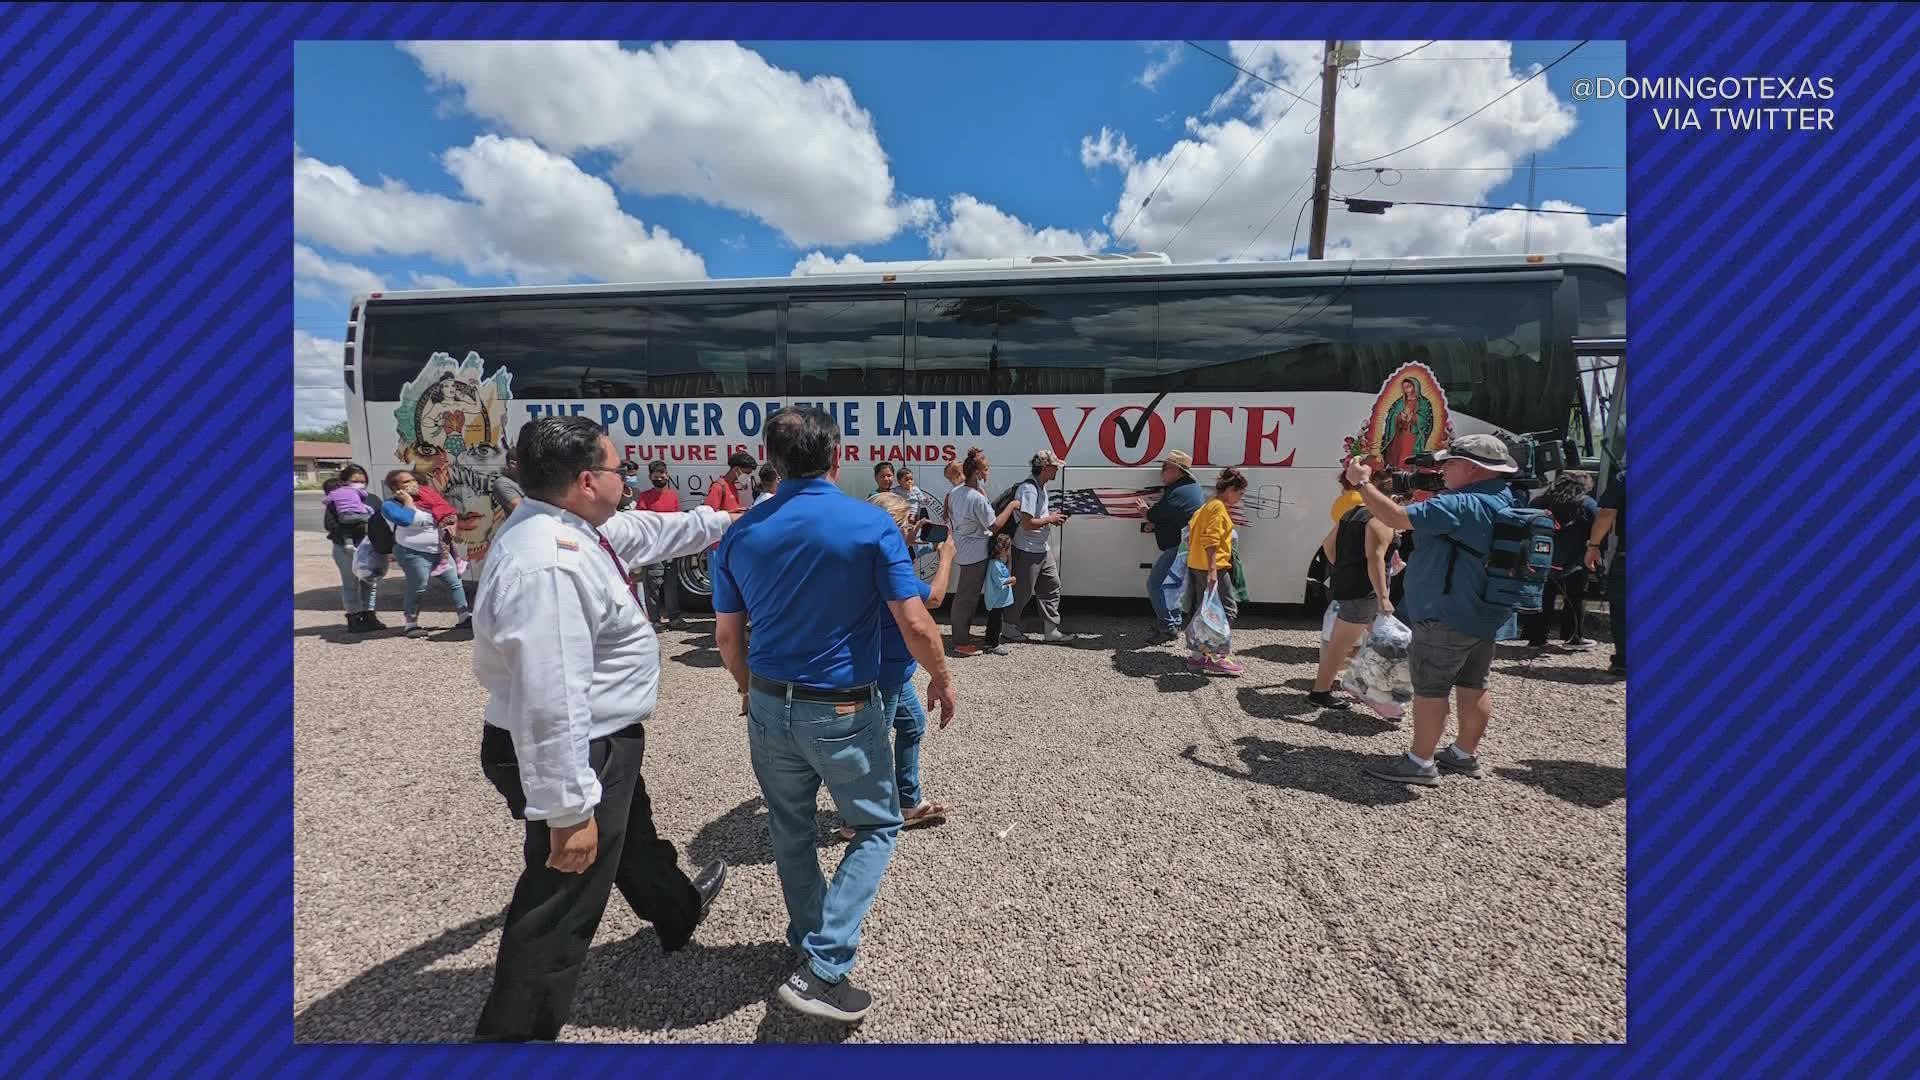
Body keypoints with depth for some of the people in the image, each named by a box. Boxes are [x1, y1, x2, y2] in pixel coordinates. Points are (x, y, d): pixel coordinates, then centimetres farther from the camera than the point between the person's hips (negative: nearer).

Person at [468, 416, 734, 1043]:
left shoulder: (570, 528, -1)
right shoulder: (548, 563, -33)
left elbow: (647, 532, 18)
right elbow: (550, 699, -34)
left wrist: (723, 523, 26)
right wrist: (569, 807, -29)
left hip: (597, 740, 11)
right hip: (573, 751, -11)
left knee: (632, 832, 33)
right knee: (561, 903, 7)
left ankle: (677, 911, 60)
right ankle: (513, 1032, 28)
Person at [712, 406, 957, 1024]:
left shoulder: (741, 533, -2)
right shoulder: (872, 525, -13)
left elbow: (727, 636, 5)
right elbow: (915, 624, -15)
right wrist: (941, 679, 3)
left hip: (770, 706, 4)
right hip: (844, 711, -4)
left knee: (790, 830, 23)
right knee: (877, 827, 15)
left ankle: (809, 942, 41)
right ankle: (822, 966, 6)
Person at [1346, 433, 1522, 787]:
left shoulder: (1463, 506, -25)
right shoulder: (1505, 502, 9)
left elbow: (1397, 517, -26)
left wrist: (1362, 482, -16)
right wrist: (1424, 500, 5)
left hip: (1447, 618, -10)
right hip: (1485, 616, 10)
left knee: (1430, 686, -1)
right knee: (1473, 684, 18)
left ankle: (1420, 763, 7)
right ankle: (1465, 754, 31)